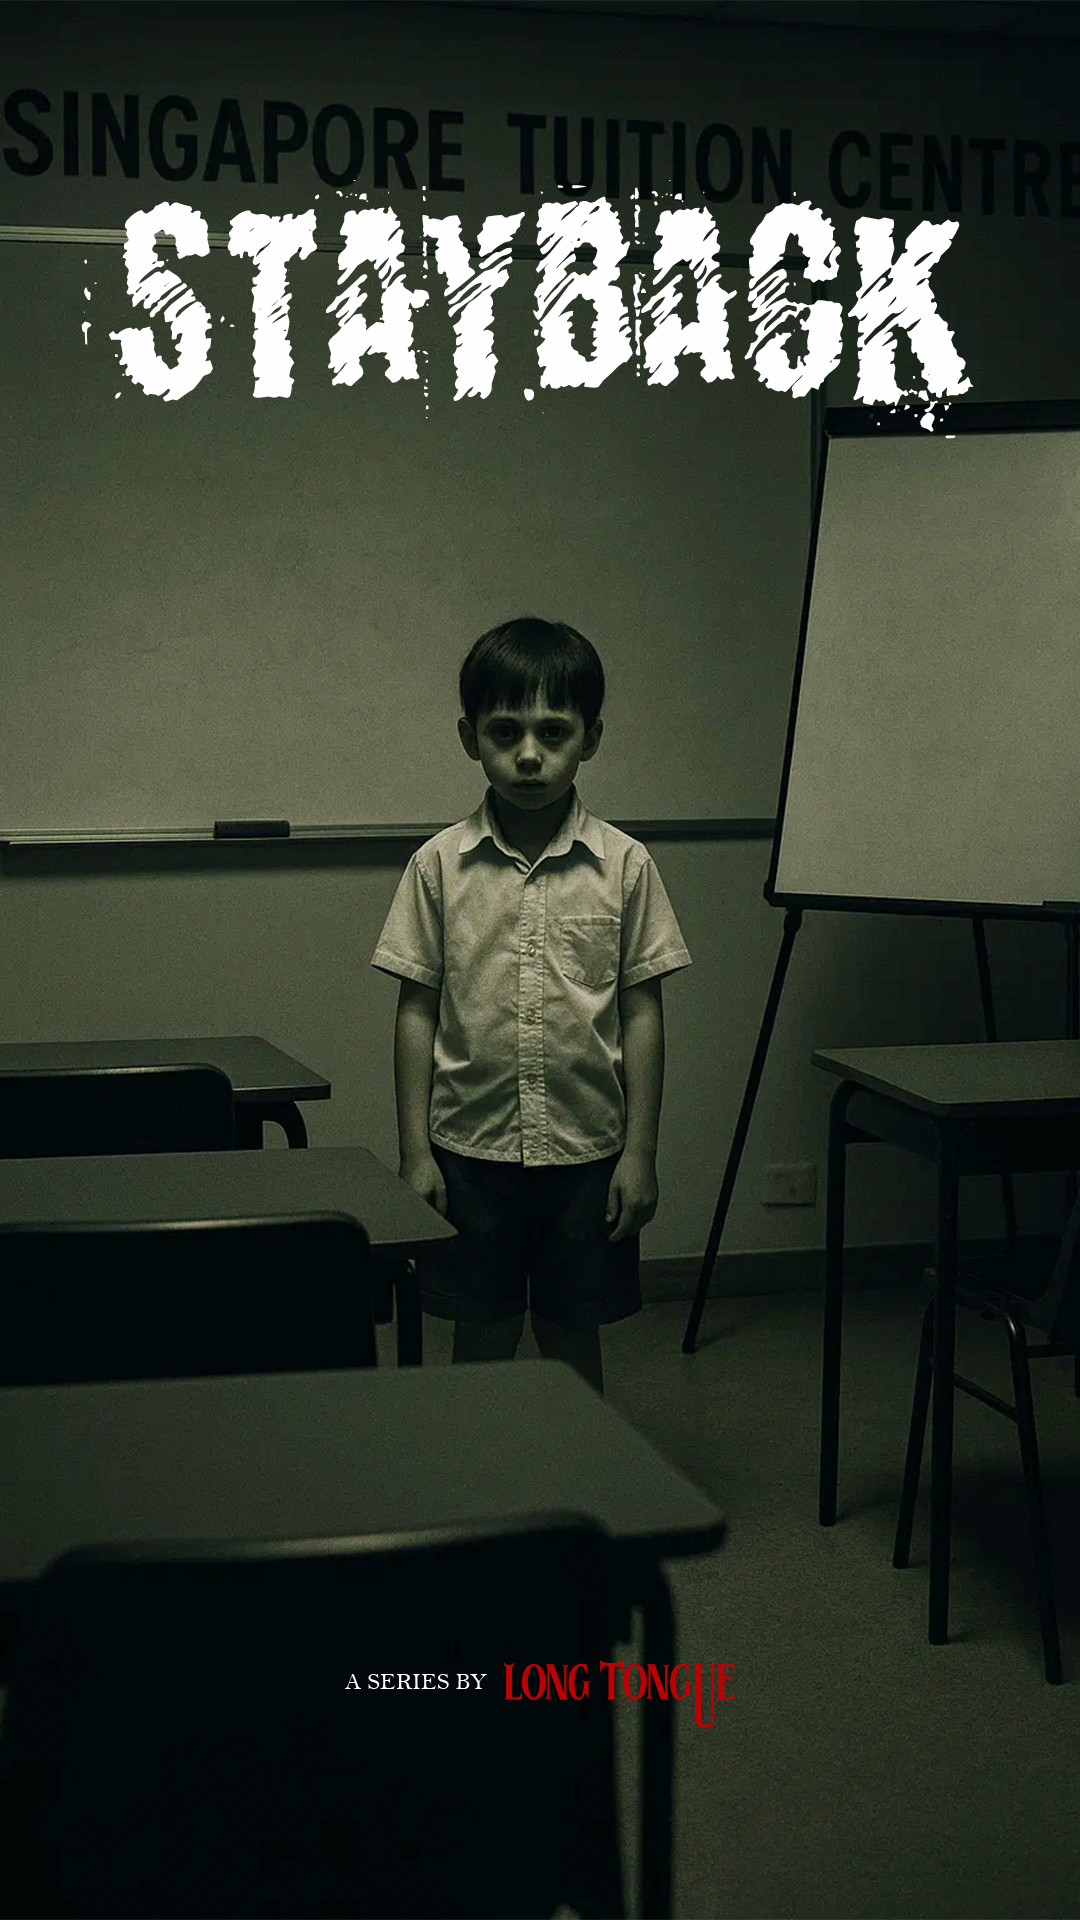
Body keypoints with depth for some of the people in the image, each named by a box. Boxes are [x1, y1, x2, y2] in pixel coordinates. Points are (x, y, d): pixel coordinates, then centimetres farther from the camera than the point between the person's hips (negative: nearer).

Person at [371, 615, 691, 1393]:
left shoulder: (624, 865, -3)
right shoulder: (440, 864, -2)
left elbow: (642, 1011, 0)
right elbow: (417, 1009, 1)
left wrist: (640, 1151, -2)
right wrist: (415, 1150, -2)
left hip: (586, 1148, 0)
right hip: (471, 1145, 0)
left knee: (573, 1337, 12)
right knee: (483, 1338, 11)